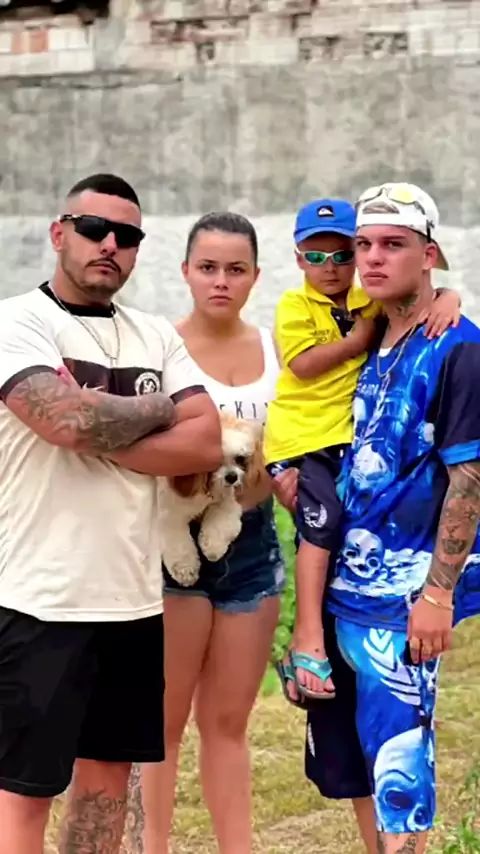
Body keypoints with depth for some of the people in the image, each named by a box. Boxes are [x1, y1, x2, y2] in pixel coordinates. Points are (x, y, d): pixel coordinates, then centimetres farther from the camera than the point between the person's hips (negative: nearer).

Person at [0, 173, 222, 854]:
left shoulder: (157, 336, 12)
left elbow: (206, 444, -1)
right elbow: (68, 419, -22)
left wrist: (98, 436, -12)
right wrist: (160, 409, -4)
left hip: (134, 597, 6)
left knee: (108, 775, 15)